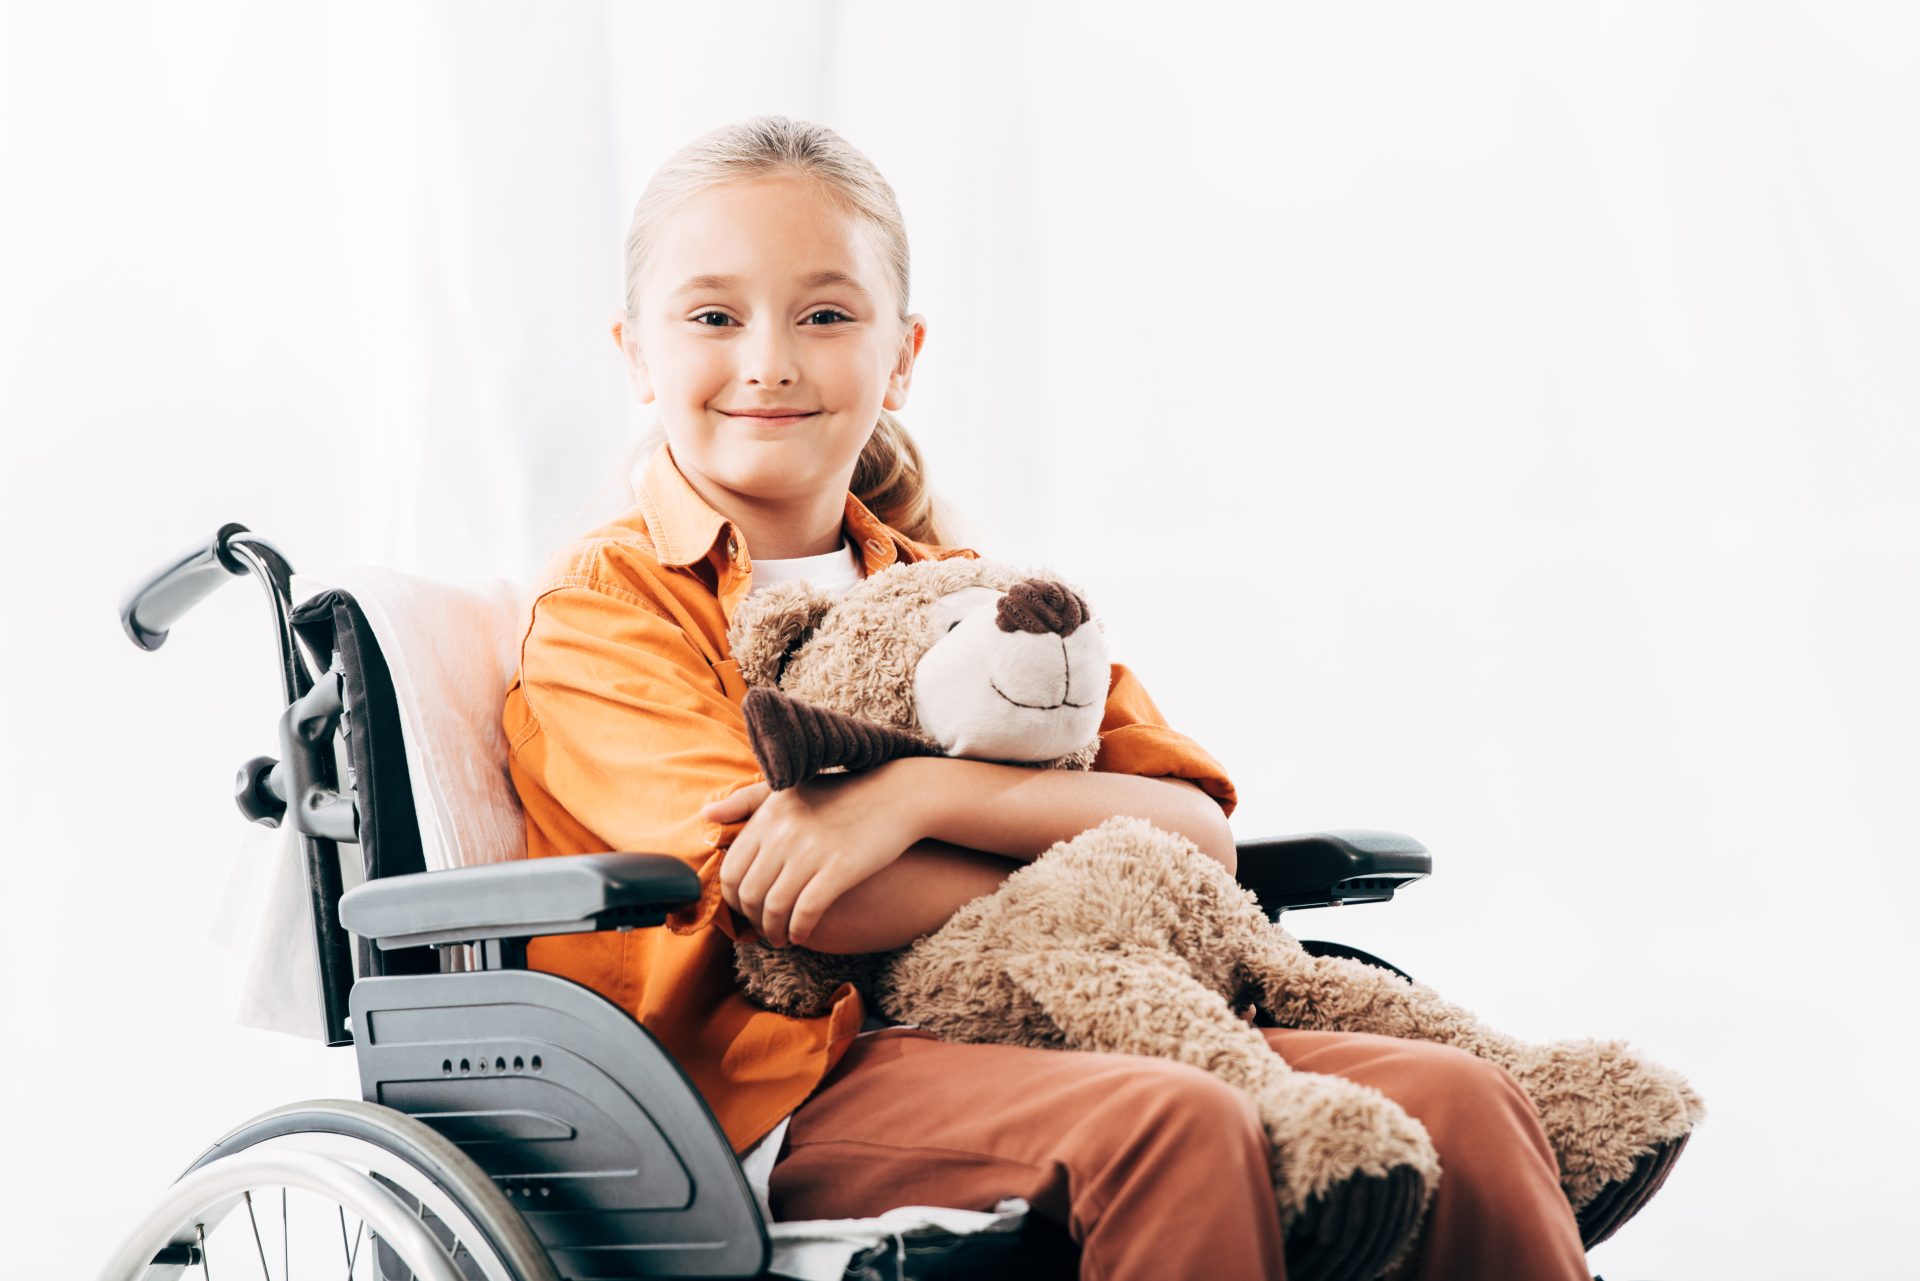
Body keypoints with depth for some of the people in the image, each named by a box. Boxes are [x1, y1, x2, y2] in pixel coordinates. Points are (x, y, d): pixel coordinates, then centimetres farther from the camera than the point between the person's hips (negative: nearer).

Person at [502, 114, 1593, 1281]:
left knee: (1457, 1104, -17)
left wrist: (922, 793, -13)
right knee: (1173, 1127, -34)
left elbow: (1201, 833, 3)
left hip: (1051, 1033, 5)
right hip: (808, 1085, -5)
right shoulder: (602, 610, 4)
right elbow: (789, 897, -13)